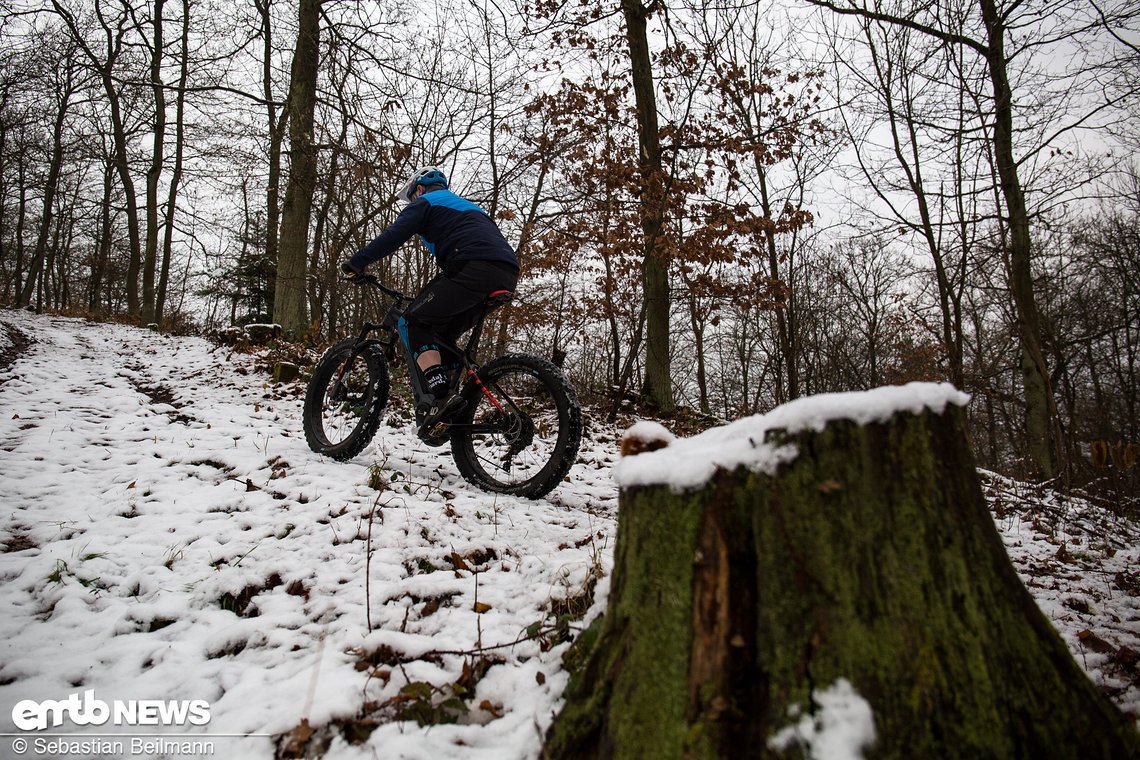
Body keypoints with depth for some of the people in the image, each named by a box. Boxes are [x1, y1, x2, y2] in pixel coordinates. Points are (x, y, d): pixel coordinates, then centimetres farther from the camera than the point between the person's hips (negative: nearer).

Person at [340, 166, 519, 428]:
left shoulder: (426, 202, 16)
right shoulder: (465, 206, 41)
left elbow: (392, 236, 2)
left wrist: (355, 263, 8)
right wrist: (431, 295, 45)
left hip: (474, 268, -8)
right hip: (507, 274, 8)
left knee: (414, 323, 0)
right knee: (443, 334, 18)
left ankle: (440, 397, -18)